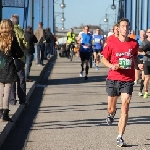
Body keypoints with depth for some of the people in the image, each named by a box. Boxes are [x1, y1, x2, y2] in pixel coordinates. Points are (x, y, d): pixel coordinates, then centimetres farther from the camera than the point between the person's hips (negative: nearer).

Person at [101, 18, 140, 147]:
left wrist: (138, 64, 1)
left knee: (125, 108, -10)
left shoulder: (134, 44, 3)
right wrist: (111, 66, -13)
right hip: (113, 79, 0)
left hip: (128, 80, 0)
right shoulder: (112, 44, -3)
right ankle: (111, 114, 50)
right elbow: (104, 59, 6)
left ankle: (120, 137, -4)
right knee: (111, 108, 9)